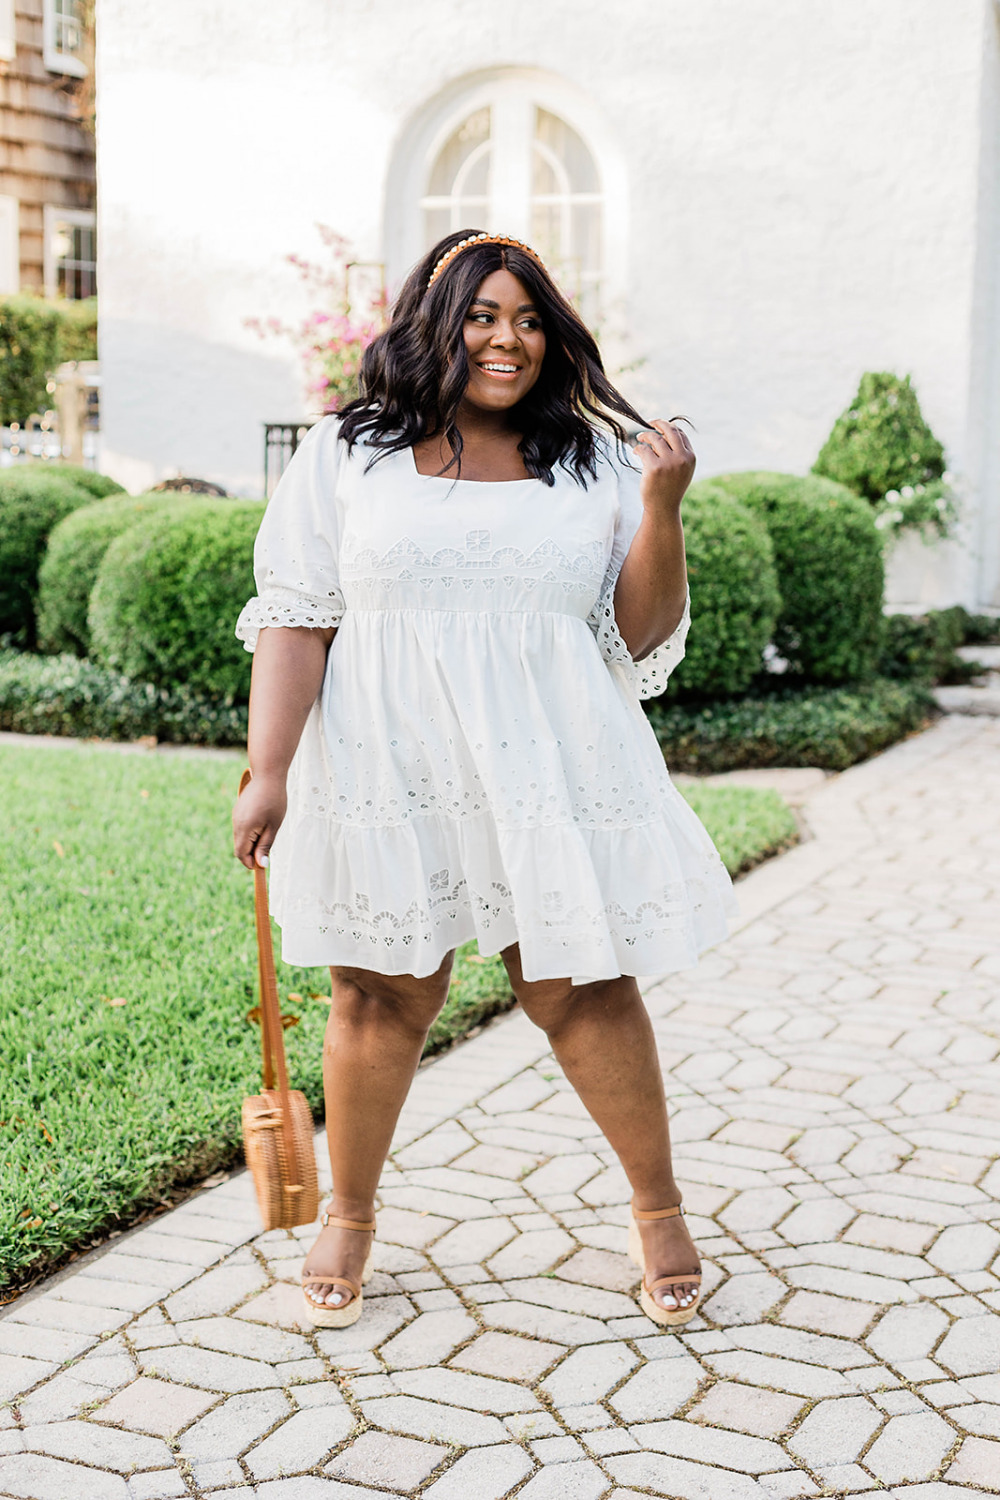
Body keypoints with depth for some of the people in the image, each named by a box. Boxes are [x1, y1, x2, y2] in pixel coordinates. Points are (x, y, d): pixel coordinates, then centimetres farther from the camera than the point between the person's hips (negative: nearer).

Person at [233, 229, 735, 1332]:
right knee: (384, 993, 6)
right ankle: (348, 1217, 27)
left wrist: (661, 510, -8)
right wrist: (268, 772, -8)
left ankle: (658, 1210, 24)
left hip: (549, 772, 1)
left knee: (583, 988, 4)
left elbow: (643, 639, 5)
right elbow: (295, 620, 0)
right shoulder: (346, 455, 4)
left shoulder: (594, 464, 7)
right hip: (390, 772, -1)